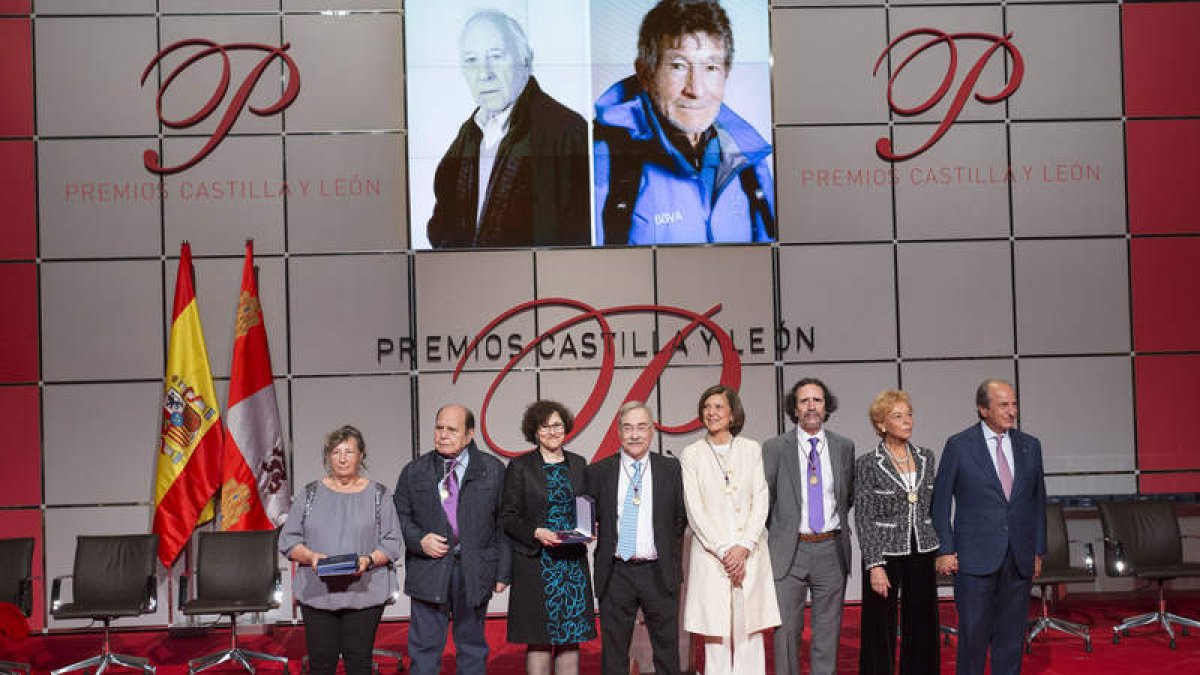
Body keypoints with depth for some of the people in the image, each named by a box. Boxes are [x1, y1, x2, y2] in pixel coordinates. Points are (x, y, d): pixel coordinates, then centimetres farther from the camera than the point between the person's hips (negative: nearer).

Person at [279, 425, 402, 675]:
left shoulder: (378, 495, 8)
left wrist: (369, 560, -15)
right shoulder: (311, 494, 11)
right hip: (317, 592, 1)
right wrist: (311, 556, -10)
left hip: (364, 594, -1)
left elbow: (392, 543, 4)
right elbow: (288, 540, 9)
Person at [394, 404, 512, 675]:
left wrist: (503, 572, -1)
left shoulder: (492, 470, 3)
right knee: (424, 647, 1)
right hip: (429, 569, 0)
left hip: (474, 571, 0)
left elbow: (503, 524, 3)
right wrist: (419, 540, -10)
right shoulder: (414, 471, 7)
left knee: (472, 645, 11)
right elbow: (401, 515, 10)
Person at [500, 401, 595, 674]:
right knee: (538, 640, -3)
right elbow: (507, 517, -2)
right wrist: (536, 533, -17)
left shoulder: (579, 465, 12)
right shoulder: (520, 466, 0)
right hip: (536, 563, -4)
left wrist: (589, 529, -2)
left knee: (572, 636, 3)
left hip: (573, 562, 4)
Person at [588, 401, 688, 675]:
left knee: (667, 650, 6)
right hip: (616, 574, 0)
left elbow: (681, 518, 8)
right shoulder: (598, 472, 3)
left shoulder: (671, 469, 4)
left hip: (659, 573, 0)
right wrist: (588, 531, -6)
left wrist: (671, 561, 4)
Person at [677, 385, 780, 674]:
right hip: (710, 555, -1)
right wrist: (723, 552, -9)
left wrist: (744, 547, -8)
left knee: (750, 632, 1)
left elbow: (761, 502, 3)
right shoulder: (691, 455, 3)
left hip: (750, 553, 1)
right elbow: (695, 511, -1)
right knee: (716, 637, -2)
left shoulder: (751, 450, 7)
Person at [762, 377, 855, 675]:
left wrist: (837, 524, 13)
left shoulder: (844, 446, 6)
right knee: (786, 630, 0)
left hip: (831, 550, 2)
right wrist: (778, 533, 5)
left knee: (828, 631, 9)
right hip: (790, 550, -2)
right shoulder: (775, 448, -1)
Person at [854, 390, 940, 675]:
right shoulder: (867, 464, -6)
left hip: (922, 555, 4)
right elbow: (863, 519, -8)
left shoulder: (926, 458, 7)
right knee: (881, 631, 1)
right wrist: (875, 565, -13)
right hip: (885, 554, -4)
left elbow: (933, 508, 15)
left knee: (922, 628, 7)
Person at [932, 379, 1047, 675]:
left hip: (1019, 559, 4)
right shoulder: (958, 445, -2)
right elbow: (940, 503, -1)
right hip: (975, 559, -4)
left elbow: (1038, 502, 14)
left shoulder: (1030, 446, 9)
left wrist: (1038, 551, 10)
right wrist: (945, 550, -6)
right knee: (973, 634, -1)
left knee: (1011, 636, 8)